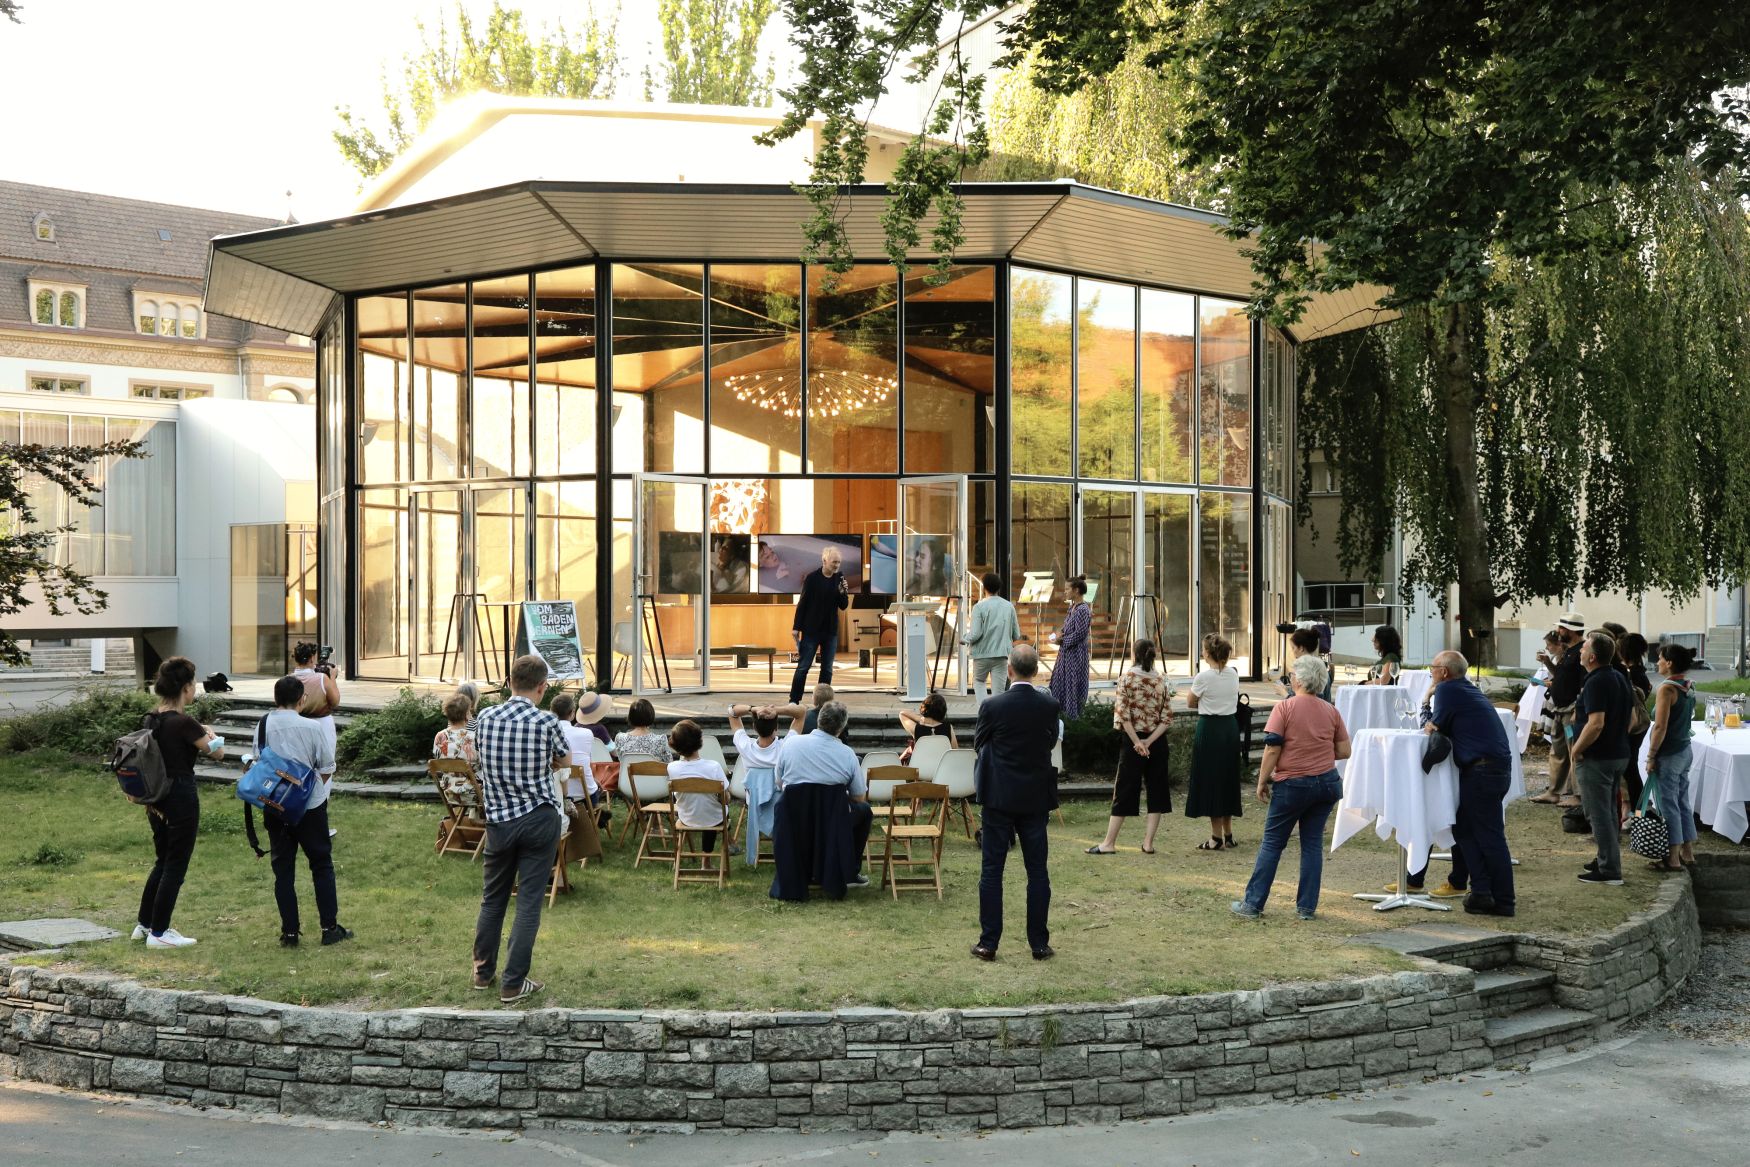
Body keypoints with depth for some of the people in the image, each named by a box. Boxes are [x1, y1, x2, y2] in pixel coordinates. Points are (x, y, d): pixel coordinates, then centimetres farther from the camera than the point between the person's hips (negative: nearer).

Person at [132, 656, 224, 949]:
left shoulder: (152, 719, 4)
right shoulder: (184, 723, -20)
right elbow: (217, 753, -9)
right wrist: (210, 735, 11)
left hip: (156, 799, 8)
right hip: (181, 798, -8)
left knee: (163, 861, 21)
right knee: (175, 867, 3)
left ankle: (145, 924, 29)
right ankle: (158, 933, 8)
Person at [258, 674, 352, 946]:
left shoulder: (263, 727, -3)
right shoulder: (311, 728, -11)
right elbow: (327, 768, -4)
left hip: (274, 808, 2)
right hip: (310, 806, -2)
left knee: (282, 868, 9)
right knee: (322, 864, 10)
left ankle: (289, 932, 8)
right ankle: (329, 928, 8)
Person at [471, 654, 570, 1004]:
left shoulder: (484, 720, -3)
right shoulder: (546, 722, -12)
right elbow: (563, 759, 7)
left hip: (499, 819, 3)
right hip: (540, 820, -3)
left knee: (492, 897, 18)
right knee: (529, 902, 3)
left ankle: (483, 971, 30)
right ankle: (513, 984, 4)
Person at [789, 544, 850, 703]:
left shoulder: (839, 578, 1)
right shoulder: (812, 578, -10)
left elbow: (844, 606, 5)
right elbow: (802, 603, -6)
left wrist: (843, 593, -15)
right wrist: (796, 627, -7)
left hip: (830, 630, 4)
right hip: (811, 629, -4)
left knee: (827, 669, 7)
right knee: (803, 667, -1)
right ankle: (793, 701, 6)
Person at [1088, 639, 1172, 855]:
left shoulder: (1127, 677, -7)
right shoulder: (1161, 681, 4)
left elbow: (1123, 714, -14)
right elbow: (1167, 718, -3)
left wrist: (1137, 742, -12)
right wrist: (1149, 741, -9)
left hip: (1133, 740, -3)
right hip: (1157, 741, 3)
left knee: (1124, 790, 2)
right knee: (1156, 789, 9)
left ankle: (1109, 843, 4)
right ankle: (1148, 842, 7)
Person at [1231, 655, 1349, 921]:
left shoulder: (1284, 708, -10)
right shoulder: (1331, 711, 3)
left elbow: (1272, 749, -13)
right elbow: (1344, 751, 5)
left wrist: (1262, 781, -4)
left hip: (1293, 784, -4)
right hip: (1327, 783, 4)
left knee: (1271, 843, 5)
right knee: (1313, 843, 10)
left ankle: (1253, 904, 7)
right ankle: (1307, 906, 10)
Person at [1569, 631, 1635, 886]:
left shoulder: (1596, 683, -21)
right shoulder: (1620, 678, 10)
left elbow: (1596, 724, -28)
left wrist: (1576, 750, -18)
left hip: (1596, 758, -10)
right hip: (1619, 754, 10)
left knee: (1599, 814, -3)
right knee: (1609, 811, 20)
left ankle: (1609, 871, -2)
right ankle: (1607, 860, 29)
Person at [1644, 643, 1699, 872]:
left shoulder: (1667, 688, -18)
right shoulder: (1689, 688, 8)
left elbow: (1660, 727, -21)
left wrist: (1651, 756, -14)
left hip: (1668, 755, -8)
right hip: (1685, 750, 8)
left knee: (1668, 806, -1)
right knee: (1682, 803, 15)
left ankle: (1673, 859, 3)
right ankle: (1688, 853, 22)